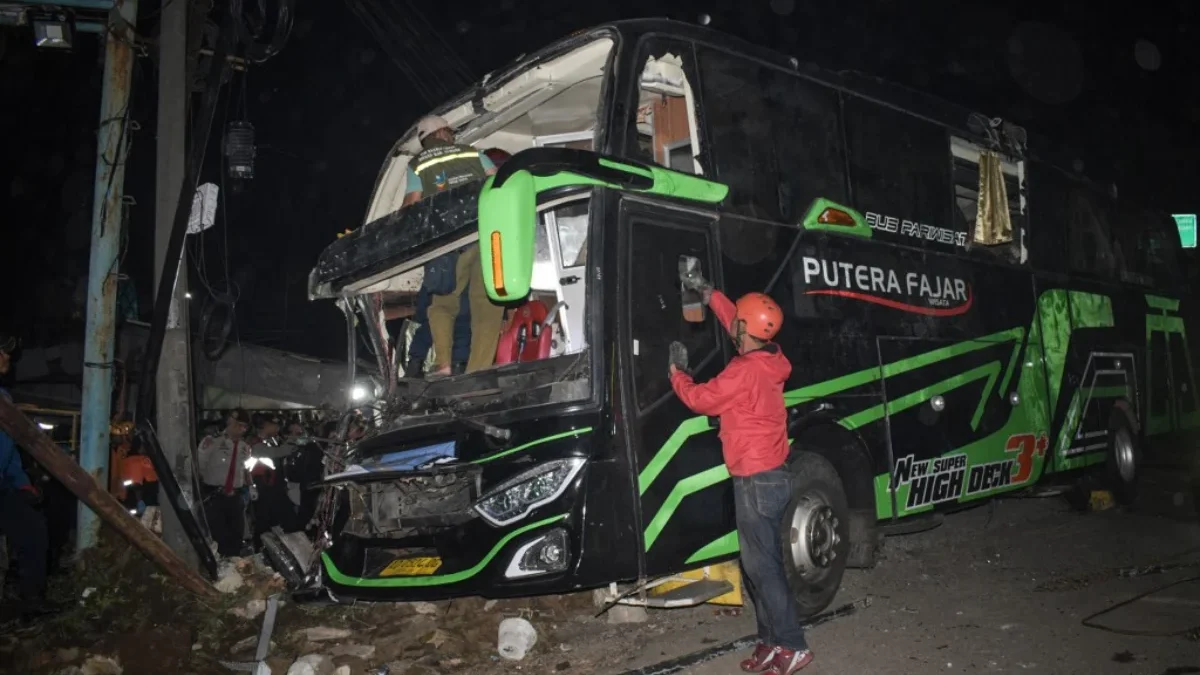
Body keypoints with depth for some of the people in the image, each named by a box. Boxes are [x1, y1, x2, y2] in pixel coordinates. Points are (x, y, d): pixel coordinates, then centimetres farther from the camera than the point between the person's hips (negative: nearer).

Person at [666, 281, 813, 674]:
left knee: (761, 566, -3)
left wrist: (677, 371, 7)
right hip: (769, 476, 10)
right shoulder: (768, 361, 6)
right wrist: (709, 294, 26)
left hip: (757, 481, -10)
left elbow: (699, 400, -10)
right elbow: (736, 323, 24)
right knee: (759, 563, 14)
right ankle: (772, 640, 21)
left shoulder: (744, 371, -21)